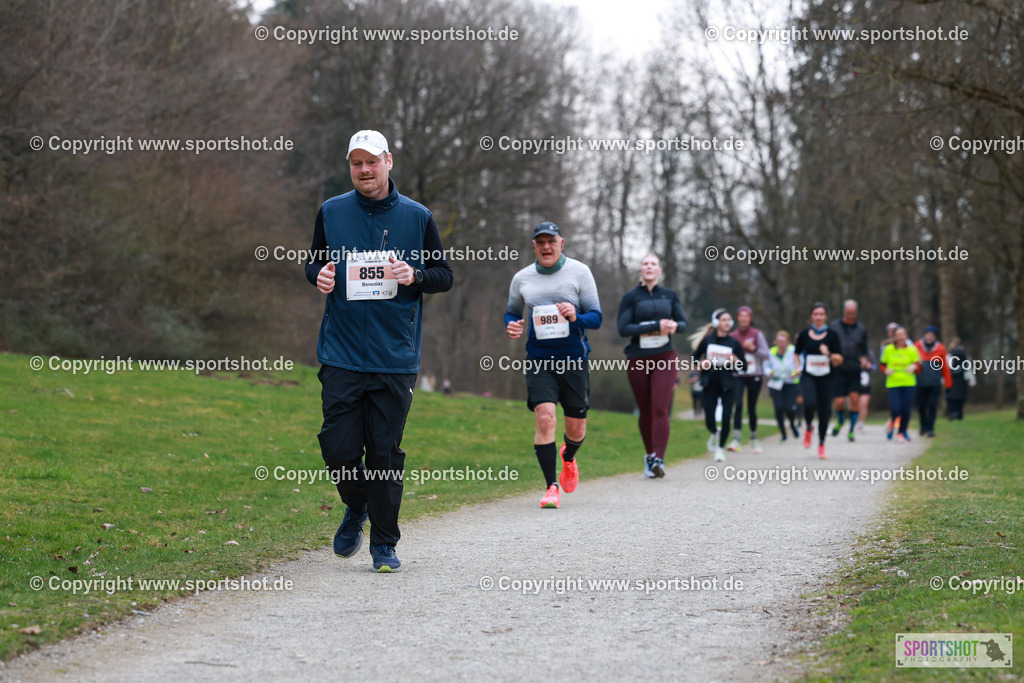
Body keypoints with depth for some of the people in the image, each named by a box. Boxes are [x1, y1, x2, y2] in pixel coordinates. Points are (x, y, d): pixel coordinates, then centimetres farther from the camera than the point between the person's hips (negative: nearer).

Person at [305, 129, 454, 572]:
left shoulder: (416, 217, 4)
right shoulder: (331, 212, 6)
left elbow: (445, 276, 9)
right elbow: (313, 263, 18)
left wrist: (415, 276, -12)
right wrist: (318, 275, -6)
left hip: (395, 357, -1)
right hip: (341, 354, 1)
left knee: (385, 451, -1)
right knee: (339, 447, -5)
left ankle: (384, 544, 11)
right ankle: (356, 508, 26)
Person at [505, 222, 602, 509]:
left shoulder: (579, 272, 0)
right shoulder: (522, 278, 6)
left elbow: (596, 317, 0)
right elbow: (512, 311, 21)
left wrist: (575, 317, -22)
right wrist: (511, 326, -3)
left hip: (574, 358, 0)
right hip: (539, 359, 0)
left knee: (576, 427, 6)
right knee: (545, 418, -17)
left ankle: (569, 458, 42)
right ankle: (552, 486, -7)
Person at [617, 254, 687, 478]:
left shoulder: (669, 295, 7)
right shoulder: (630, 297, -1)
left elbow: (683, 322, 10)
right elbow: (623, 329, -10)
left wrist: (675, 326, -16)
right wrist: (656, 326, -18)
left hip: (664, 358, 0)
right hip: (638, 360, 0)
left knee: (660, 409, -14)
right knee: (645, 411, 7)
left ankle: (658, 460, -20)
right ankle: (649, 455, 25)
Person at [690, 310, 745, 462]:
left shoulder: (734, 342, 3)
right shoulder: (707, 340, 1)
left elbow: (743, 365, 6)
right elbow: (695, 357, 11)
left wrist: (735, 360, -13)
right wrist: (702, 364, -9)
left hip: (728, 385, 0)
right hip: (710, 384, 0)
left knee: (725, 418, -8)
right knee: (709, 421, -1)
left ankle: (720, 449, 8)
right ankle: (715, 433, 34)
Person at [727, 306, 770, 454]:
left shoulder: (757, 334, 3)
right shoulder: (733, 336, 7)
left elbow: (766, 354, 1)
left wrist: (753, 348, -14)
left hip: (754, 375, 0)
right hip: (738, 375, 0)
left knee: (751, 408, 5)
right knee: (738, 404, -18)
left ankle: (754, 439, 23)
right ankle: (736, 439, -23)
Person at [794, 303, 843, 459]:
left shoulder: (832, 335, 1)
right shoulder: (804, 335, 4)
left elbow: (839, 359, 0)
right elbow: (797, 354, 19)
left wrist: (829, 354, -19)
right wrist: (797, 367, 2)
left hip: (826, 378, 0)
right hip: (808, 377, 0)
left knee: (824, 411, 2)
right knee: (810, 404, -25)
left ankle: (821, 445, 19)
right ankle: (808, 427, 8)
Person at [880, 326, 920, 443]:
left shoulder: (912, 349, 1)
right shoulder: (888, 350, 3)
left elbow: (918, 364, 6)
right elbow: (883, 364, 15)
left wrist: (913, 367, -15)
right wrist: (886, 371, -5)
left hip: (908, 383, 1)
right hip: (892, 384, -1)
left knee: (905, 409, -1)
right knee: (895, 409, -13)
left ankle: (901, 433, 18)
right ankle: (891, 423, 21)